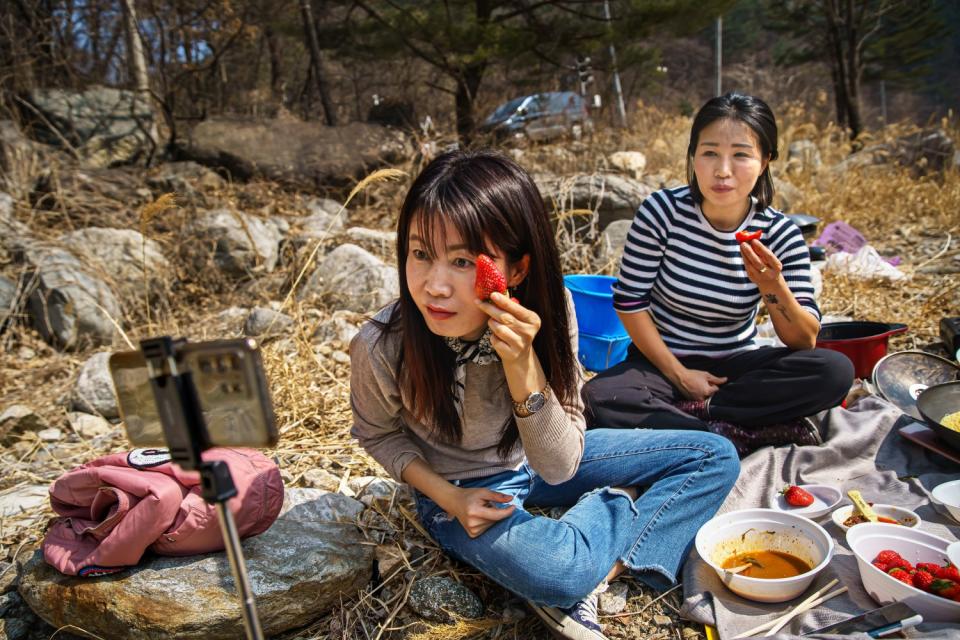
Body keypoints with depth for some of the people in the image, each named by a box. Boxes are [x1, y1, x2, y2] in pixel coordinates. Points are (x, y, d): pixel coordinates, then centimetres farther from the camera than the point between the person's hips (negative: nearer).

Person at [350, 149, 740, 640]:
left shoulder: (546, 311, -24)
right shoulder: (382, 347, -28)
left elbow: (559, 467, -25)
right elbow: (379, 433, -4)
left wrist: (521, 364, -40)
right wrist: (448, 496, -17)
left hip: (537, 463, 4)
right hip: (459, 489, -3)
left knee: (715, 457, -1)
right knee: (556, 572, -36)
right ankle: (620, 507, -2)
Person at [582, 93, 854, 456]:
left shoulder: (780, 234, -8)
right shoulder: (662, 211, -13)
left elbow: (805, 341, -10)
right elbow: (630, 300, -10)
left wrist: (773, 287, -30)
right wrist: (678, 374, -12)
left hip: (736, 366, 2)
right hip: (662, 361, -1)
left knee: (836, 371, -22)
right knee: (597, 399, -32)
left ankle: (692, 411, -19)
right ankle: (743, 435, -23)